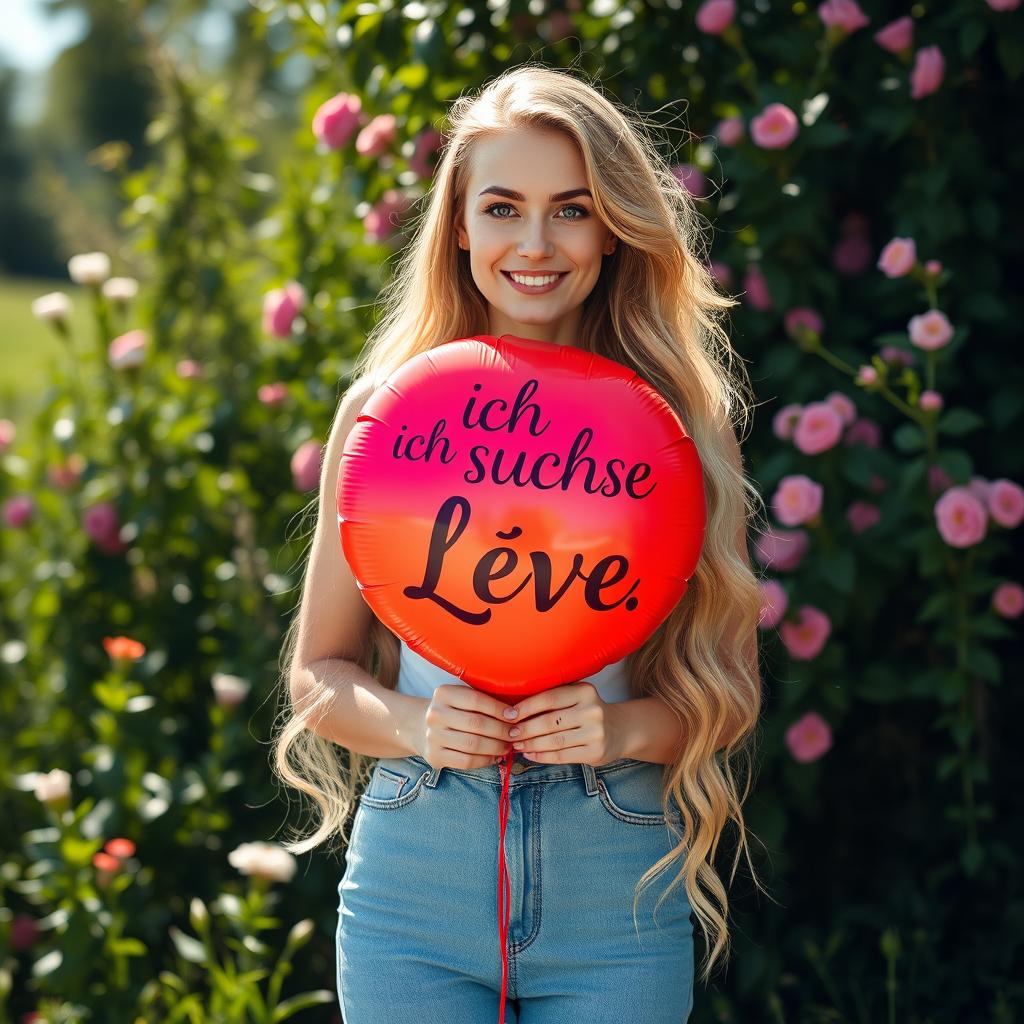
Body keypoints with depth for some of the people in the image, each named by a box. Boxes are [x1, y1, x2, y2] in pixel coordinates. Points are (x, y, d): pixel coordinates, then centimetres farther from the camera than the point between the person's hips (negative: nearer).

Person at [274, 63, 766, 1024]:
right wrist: (412, 725, -12)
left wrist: (622, 727, -15)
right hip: (416, 872, 0)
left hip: (615, 887, 0)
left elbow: (729, 692, 4)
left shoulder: (681, 419, 0)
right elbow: (319, 673, 7)